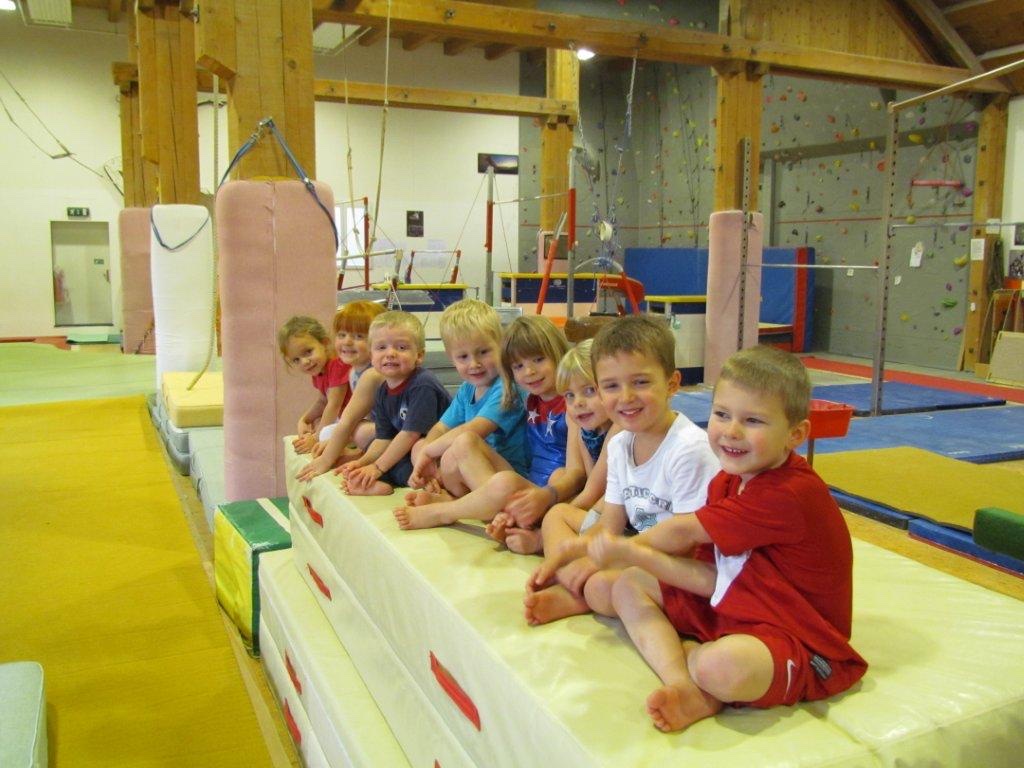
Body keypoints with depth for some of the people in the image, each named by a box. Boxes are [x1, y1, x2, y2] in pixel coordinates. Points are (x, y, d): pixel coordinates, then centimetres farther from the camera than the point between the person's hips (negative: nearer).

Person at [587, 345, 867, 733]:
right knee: (630, 585, 8)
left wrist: (631, 547, 1)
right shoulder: (728, 481, 3)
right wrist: (635, 554, -13)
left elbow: (683, 531, -16)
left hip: (796, 641, -10)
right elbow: (713, 578, -3)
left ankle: (686, 657, -4)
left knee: (722, 667, -41)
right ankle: (683, 685, -15)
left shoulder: (788, 496, -26)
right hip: (730, 610, 10)